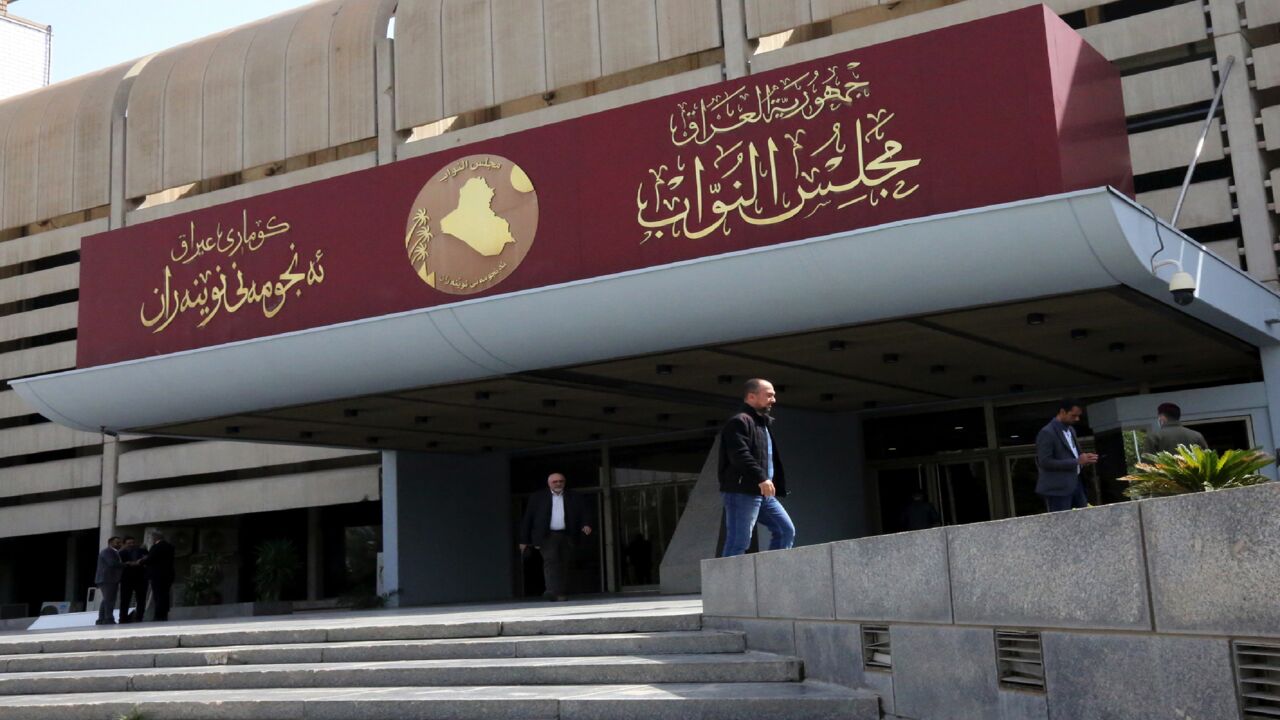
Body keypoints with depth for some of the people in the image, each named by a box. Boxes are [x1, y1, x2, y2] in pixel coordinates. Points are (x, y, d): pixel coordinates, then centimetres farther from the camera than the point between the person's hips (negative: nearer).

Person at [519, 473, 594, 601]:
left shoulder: (575, 498, 12)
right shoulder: (538, 498, 8)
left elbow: (585, 513, 10)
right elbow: (527, 519, 7)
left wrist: (586, 524, -13)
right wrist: (524, 540, 3)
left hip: (567, 536, 2)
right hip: (547, 536, -2)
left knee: (564, 565, 2)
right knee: (550, 561, -18)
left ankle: (560, 593, 9)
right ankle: (553, 591, -26)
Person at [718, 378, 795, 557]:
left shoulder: (764, 423, 24)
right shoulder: (739, 422, -9)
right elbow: (740, 455, -24)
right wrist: (761, 478, -31)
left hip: (763, 493, 10)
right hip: (742, 492, -10)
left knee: (786, 530, 9)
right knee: (739, 542, -11)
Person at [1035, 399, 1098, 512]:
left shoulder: (1070, 430, 15)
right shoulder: (1047, 433, -13)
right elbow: (1045, 462, -20)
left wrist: (1084, 459, 1)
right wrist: (1076, 462, -20)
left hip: (1075, 483, 8)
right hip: (1057, 488, -8)